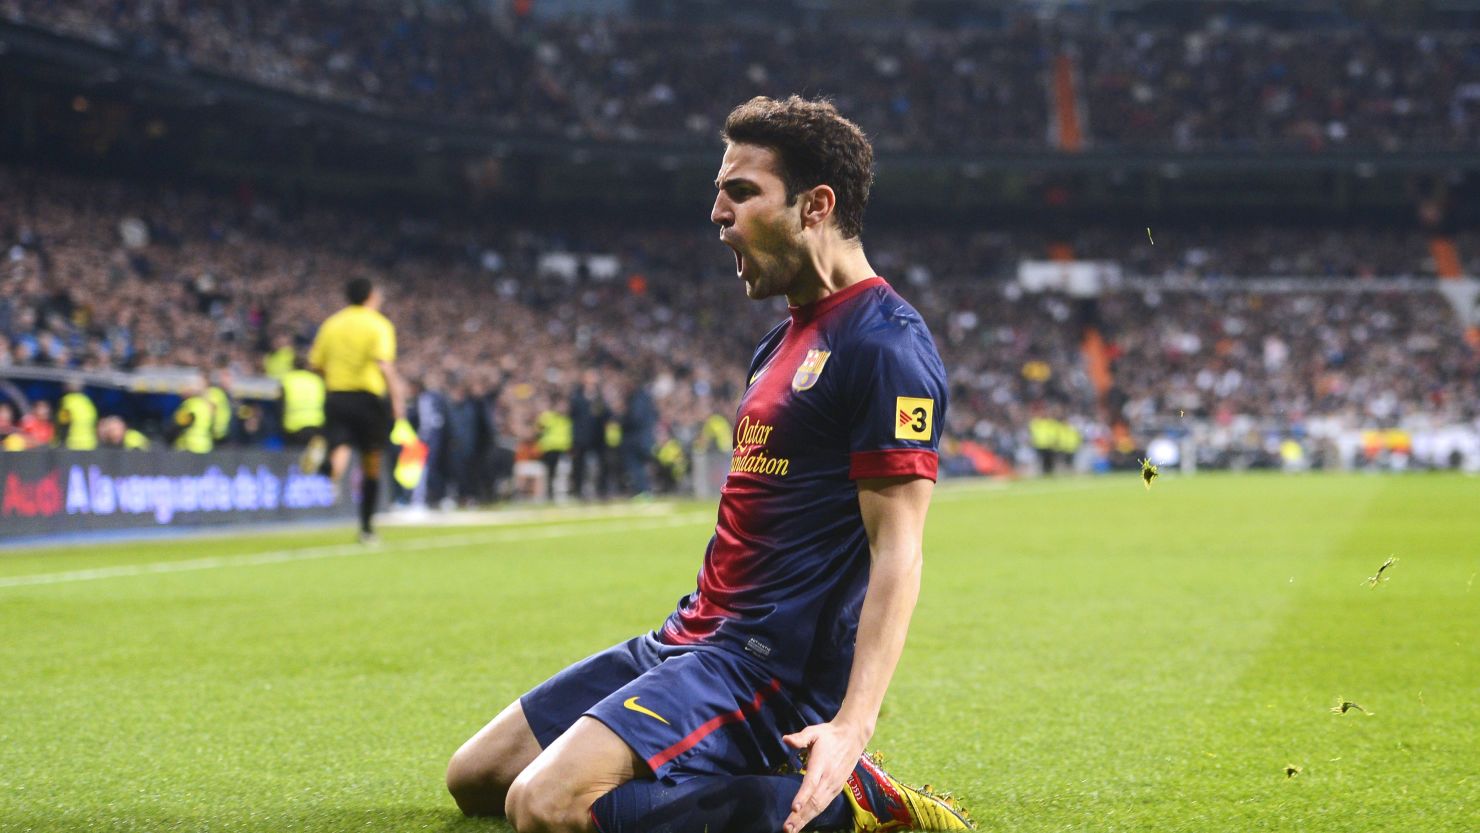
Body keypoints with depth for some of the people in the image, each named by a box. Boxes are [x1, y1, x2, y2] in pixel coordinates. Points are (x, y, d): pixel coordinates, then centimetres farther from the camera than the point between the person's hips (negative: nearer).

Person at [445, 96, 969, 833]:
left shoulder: (887, 345, -15)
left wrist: (851, 727, -30)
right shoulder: (782, 343, 16)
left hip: (769, 661, -10)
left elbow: (897, 552, -20)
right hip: (692, 634, 10)